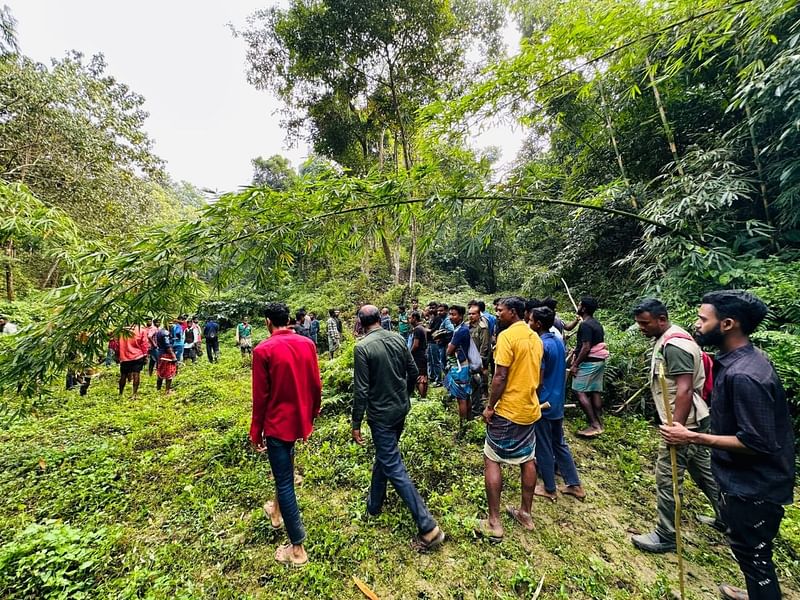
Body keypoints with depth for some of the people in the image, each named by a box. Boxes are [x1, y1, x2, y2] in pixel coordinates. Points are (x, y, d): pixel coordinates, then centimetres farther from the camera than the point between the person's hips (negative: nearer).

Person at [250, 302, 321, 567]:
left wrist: (256, 432, -1)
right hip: (301, 420, 6)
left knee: (284, 482, 7)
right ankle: (278, 509, 52)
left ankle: (297, 548, 18)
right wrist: (313, 412, 17)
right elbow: (316, 385, 1)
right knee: (285, 467, 31)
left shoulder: (264, 350, -18)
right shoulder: (307, 344, -5)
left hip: (277, 424, -5)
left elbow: (260, 396, -13)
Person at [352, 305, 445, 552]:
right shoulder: (398, 339, -2)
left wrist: (356, 424, -10)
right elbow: (413, 372, 5)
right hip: (401, 409, 7)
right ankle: (374, 504, 44)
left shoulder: (363, 347, -20)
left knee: (394, 468, 2)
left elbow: (361, 389, -20)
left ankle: (428, 527, 5)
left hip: (381, 414, -7)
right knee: (384, 455, 25)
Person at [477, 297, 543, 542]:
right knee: (527, 460, 17)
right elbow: (537, 374, 14)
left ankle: (494, 522, 10)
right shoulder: (535, 337, 7)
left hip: (508, 410, -8)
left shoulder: (507, 335, -18)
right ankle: (525, 513, 32)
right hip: (530, 408, 8)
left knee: (491, 460, 4)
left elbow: (500, 377, -22)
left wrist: (490, 406, -13)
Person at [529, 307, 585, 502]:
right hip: (557, 402, 9)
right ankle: (574, 485, 29)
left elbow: (538, 380, -21)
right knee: (560, 443, 21)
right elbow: (560, 372, 13)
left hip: (543, 404, -9)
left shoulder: (540, 346, -22)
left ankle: (549, 489, 22)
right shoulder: (558, 341, 4)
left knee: (543, 448, 8)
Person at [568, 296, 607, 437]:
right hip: (599, 361, 10)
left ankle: (594, 425, -5)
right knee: (595, 391, 12)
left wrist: (575, 364, -18)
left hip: (589, 362, -10)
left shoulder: (585, 325, -17)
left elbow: (586, 348, -22)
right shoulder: (597, 323, 13)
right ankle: (599, 423, 16)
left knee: (581, 392, -6)